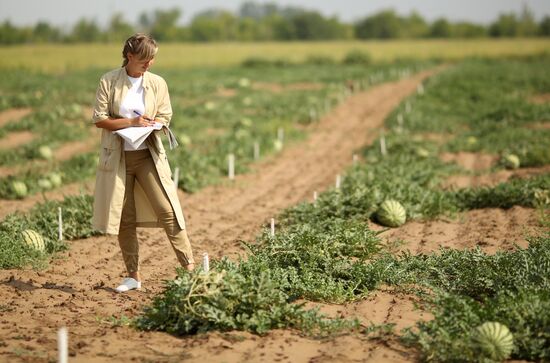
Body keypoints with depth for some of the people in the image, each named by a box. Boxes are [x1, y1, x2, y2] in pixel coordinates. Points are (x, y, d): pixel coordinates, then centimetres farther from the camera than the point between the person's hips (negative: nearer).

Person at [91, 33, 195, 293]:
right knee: (124, 218, 4)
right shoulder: (109, 82, -3)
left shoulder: (158, 84, 3)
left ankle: (189, 267, -8)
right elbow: (99, 119, -5)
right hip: (117, 157, 0)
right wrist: (131, 122, -17)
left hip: (148, 155, 0)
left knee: (166, 210, -10)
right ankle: (133, 276, 13)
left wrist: (150, 124, -15)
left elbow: (165, 118, 8)